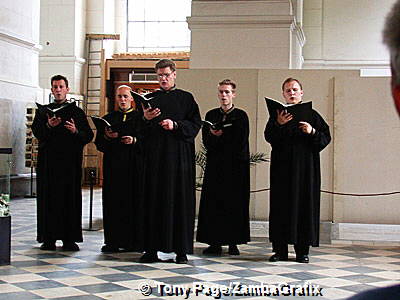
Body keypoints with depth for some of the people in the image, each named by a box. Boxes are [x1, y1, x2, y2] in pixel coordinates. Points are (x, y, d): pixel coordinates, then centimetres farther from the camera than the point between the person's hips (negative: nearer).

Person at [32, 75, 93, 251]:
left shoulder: (77, 112, 12)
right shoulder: (43, 111, 13)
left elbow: (89, 136, 6)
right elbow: (36, 131, -3)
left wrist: (76, 131, -13)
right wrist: (48, 126, -22)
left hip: (71, 162, 0)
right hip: (48, 162, 0)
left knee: (71, 198, -2)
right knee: (48, 198, -2)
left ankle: (69, 239, 3)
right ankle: (48, 239, 3)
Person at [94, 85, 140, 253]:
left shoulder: (139, 117, 7)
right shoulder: (108, 118, 16)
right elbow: (98, 144, 11)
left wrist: (134, 140, -16)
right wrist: (106, 137, -8)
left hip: (133, 166, -2)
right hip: (112, 166, 3)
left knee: (132, 202, -4)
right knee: (113, 202, 0)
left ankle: (131, 240, 2)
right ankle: (113, 241, 4)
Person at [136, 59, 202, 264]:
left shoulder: (186, 98, 10)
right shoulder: (150, 99, 16)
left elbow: (195, 124, 0)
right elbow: (140, 130, 10)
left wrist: (175, 125, -14)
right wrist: (145, 119, -11)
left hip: (179, 156, -2)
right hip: (154, 156, 2)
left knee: (180, 200, -3)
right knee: (153, 200, -2)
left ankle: (181, 249, 1)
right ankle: (151, 249, 1)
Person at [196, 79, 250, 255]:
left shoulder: (241, 115, 2)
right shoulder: (211, 115, 12)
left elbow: (240, 143, -5)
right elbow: (206, 142, 5)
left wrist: (219, 137, -7)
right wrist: (213, 135, -14)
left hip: (236, 166, -3)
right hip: (214, 166, 3)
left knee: (234, 203, -2)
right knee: (213, 203, -2)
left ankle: (233, 243, 2)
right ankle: (215, 242, 2)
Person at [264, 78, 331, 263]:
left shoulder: (311, 115, 8)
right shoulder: (277, 115, 9)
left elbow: (326, 137, 4)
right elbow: (268, 137, -5)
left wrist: (312, 132, -14)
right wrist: (279, 124, -22)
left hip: (306, 167, 0)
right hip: (282, 168, 0)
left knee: (305, 204, 0)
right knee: (281, 205, -1)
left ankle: (302, 250, 7)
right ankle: (280, 250, 4)